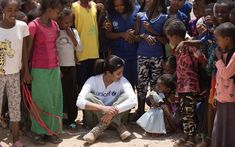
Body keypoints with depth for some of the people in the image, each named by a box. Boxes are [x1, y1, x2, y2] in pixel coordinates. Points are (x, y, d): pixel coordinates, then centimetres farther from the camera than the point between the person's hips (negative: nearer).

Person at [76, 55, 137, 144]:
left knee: (126, 96, -24)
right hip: (96, 118, -1)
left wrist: (113, 111, -42)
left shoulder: (122, 81, -13)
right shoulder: (93, 80, -16)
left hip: (115, 116, 1)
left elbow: (133, 100, -29)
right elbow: (79, 102, -31)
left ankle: (99, 129, -28)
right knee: (88, 97, -27)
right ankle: (118, 126, -26)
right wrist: (102, 108, -44)